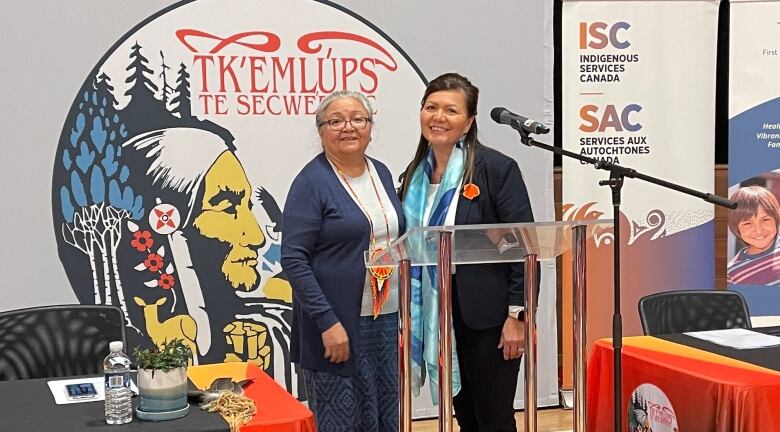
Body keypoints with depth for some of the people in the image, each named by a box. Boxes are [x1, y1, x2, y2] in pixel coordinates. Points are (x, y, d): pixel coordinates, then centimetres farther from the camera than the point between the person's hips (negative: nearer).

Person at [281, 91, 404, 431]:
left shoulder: (381, 173, 10)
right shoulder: (312, 182, -9)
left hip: (389, 321, 6)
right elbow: (293, 259, -14)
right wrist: (328, 323, -20)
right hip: (336, 327, -6)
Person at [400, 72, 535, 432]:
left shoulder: (497, 168, -10)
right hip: (435, 319, 6)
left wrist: (517, 315, -16)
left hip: (487, 320, -6)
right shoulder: (415, 174, 8)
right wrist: (409, 318, 13)